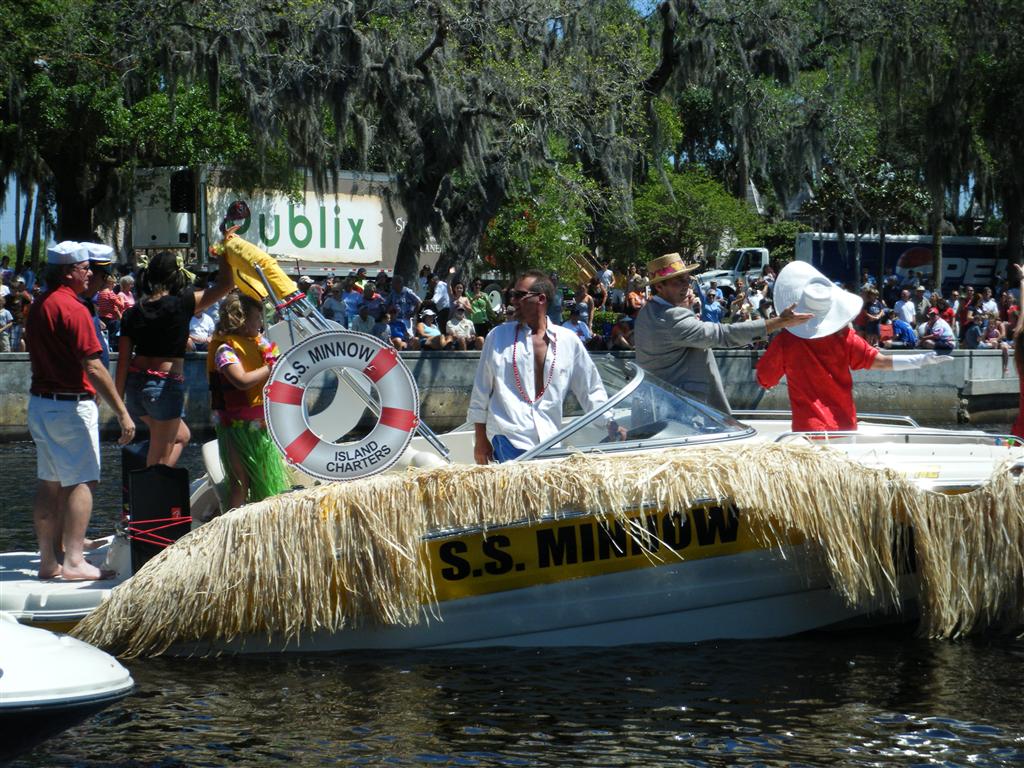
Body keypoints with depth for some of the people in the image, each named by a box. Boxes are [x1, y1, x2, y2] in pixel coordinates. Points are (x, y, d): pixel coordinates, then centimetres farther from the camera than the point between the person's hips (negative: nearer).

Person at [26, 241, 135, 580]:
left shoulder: (37, 306, 11)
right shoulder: (72, 308, -16)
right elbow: (93, 367, -20)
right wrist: (122, 412, -19)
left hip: (39, 403, 9)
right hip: (71, 406, -9)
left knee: (49, 482, 12)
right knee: (81, 482, -5)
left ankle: (49, 559, 16)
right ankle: (73, 562, -9)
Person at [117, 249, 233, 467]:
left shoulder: (133, 313, 3)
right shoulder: (181, 304, -10)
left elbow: (123, 360, 3)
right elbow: (223, 286, -4)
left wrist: (119, 400, 10)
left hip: (135, 383, 6)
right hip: (166, 385, -6)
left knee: (181, 435, 25)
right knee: (160, 456, 4)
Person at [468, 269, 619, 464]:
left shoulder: (568, 341, 9)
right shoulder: (498, 337, 8)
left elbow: (591, 390, 16)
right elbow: (481, 391, 11)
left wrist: (611, 426, 6)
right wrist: (480, 440, 9)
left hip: (550, 442, 2)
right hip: (508, 440, -2)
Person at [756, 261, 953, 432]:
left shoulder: (785, 341, -7)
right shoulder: (843, 337, -2)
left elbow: (764, 380, 0)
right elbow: (881, 362, -6)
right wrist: (922, 360, -2)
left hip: (808, 429, -3)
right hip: (845, 425, 3)